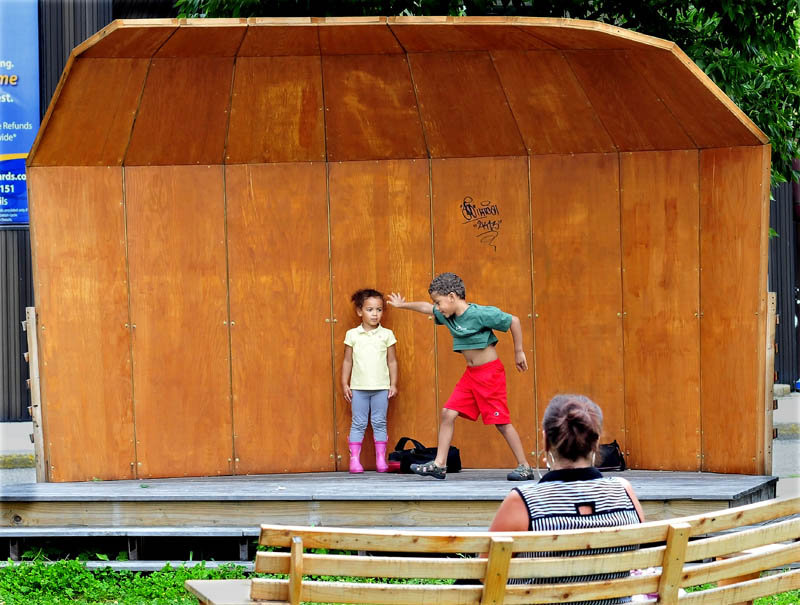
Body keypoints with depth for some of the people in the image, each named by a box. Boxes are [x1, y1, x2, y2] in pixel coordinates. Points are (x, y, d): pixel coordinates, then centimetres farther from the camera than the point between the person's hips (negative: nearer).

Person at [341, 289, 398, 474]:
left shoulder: (386, 334, 4)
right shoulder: (352, 335, 3)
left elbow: (392, 361, 7)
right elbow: (347, 361, 8)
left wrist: (393, 384, 3)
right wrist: (345, 384, 4)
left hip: (381, 387, 0)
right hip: (359, 387, 0)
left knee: (380, 423, 3)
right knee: (358, 423, 1)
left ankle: (381, 459, 6)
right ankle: (354, 459, 2)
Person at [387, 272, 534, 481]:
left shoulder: (480, 314, -19)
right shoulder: (448, 315, 5)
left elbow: (514, 321, -14)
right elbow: (426, 308, 24)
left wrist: (519, 352, -8)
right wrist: (404, 305, 35)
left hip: (490, 371, -8)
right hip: (471, 373, 8)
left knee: (501, 420, -7)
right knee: (448, 412, 0)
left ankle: (525, 467, -1)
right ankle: (439, 465, 2)